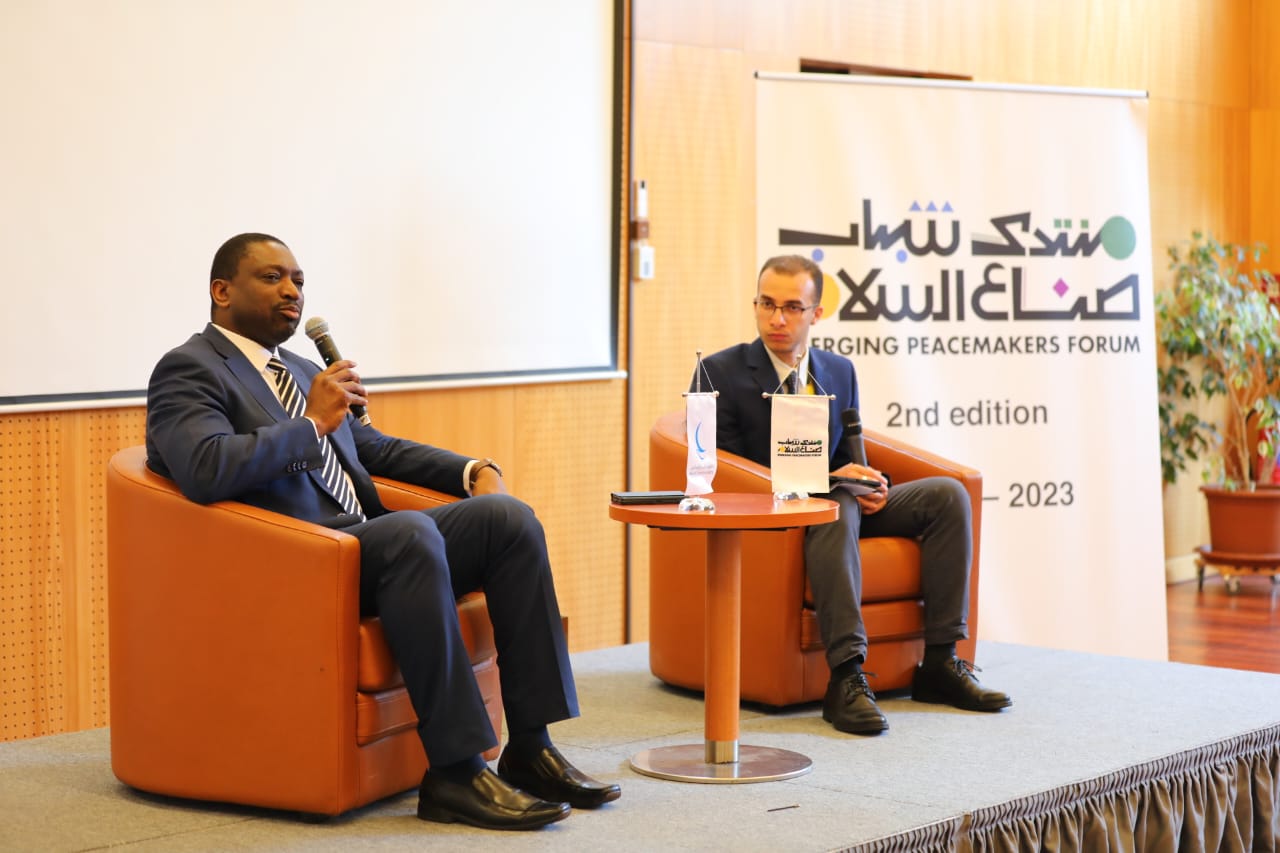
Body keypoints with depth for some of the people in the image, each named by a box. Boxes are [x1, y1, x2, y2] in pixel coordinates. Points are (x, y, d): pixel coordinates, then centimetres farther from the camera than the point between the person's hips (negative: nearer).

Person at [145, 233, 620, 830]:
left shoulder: (301, 372, 25)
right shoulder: (189, 370, -2)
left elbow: (377, 448, 31)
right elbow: (205, 471, -21)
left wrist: (473, 470, 14)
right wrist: (312, 424, -15)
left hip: (368, 552, 9)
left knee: (507, 516, -12)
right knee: (413, 531, -35)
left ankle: (530, 748, -13)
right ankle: (455, 772, -32)